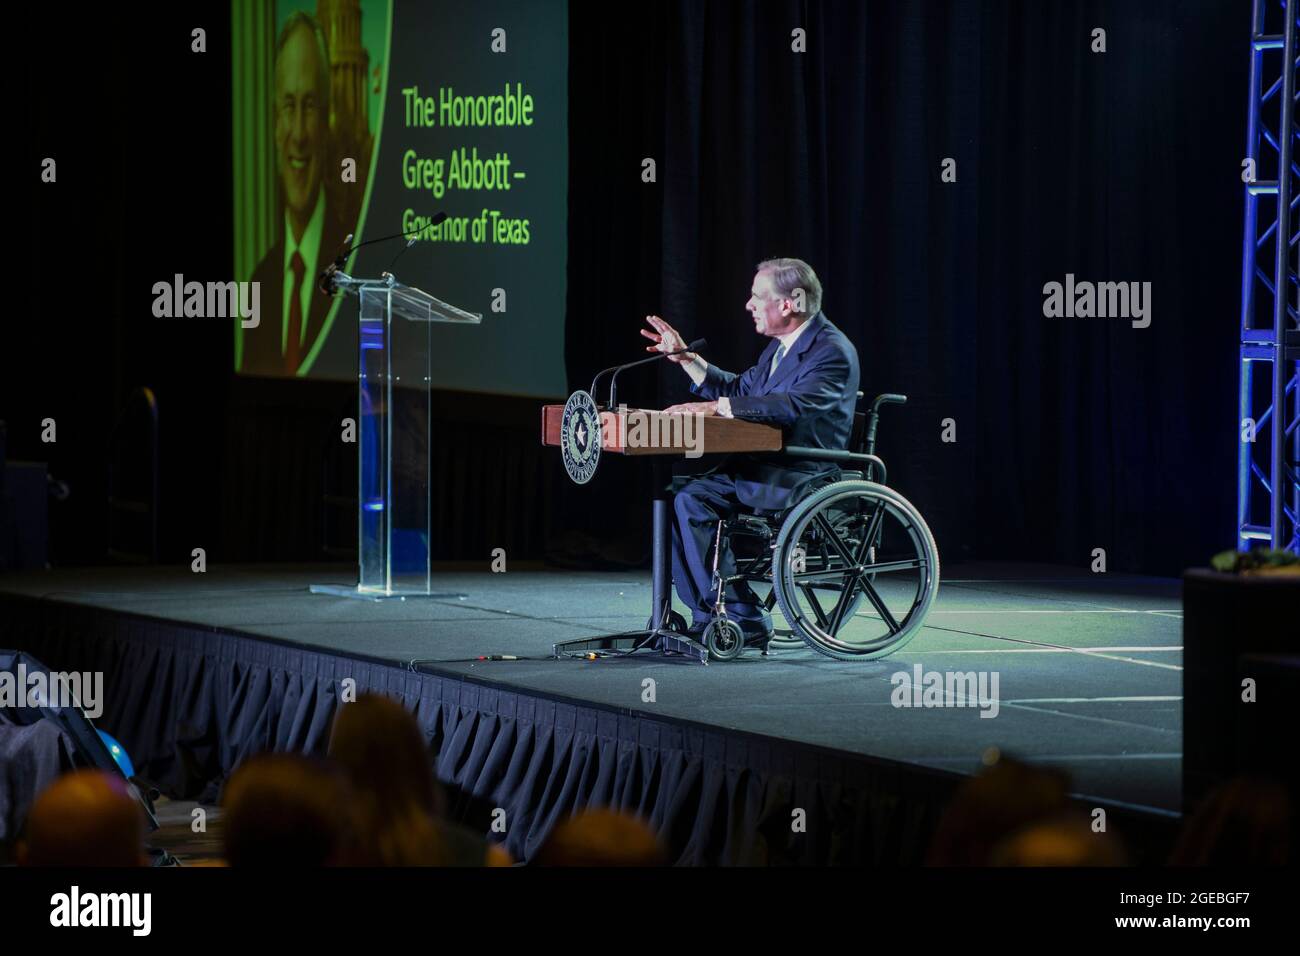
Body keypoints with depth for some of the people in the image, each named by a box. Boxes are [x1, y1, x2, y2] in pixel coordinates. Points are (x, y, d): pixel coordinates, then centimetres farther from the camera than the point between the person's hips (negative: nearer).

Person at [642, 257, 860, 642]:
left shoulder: (833, 351, -14)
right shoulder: (780, 346, 16)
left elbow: (793, 404, -29)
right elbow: (739, 389, 30)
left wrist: (716, 406, -31)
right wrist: (686, 358, 19)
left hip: (806, 477, -9)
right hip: (760, 464, 9)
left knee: (693, 502, -24)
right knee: (684, 498, -11)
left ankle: (743, 618, -18)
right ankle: (707, 616, -10)